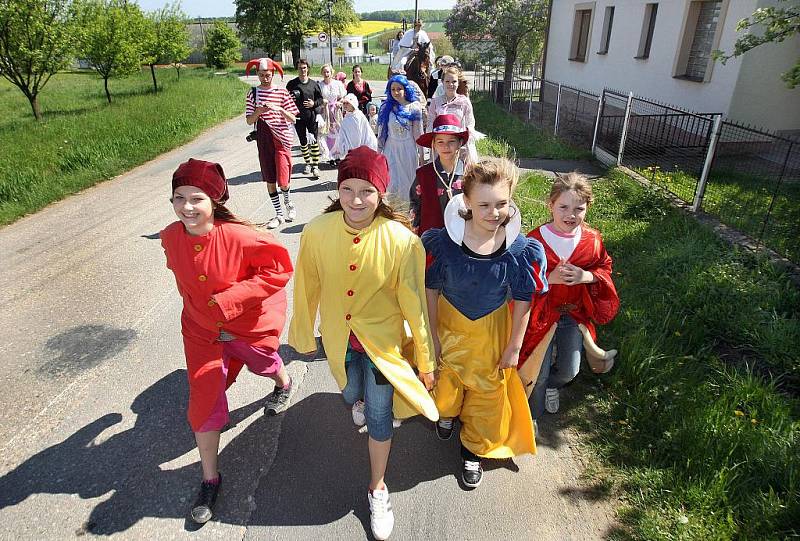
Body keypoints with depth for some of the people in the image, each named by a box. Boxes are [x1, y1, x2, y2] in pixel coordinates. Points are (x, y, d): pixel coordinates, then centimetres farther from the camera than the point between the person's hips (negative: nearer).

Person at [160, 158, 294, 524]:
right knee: (203, 403, 3)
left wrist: (230, 298, -31)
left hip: (250, 324, -3)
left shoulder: (238, 236, -32)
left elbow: (279, 269, -28)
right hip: (201, 329, 4)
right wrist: (197, 303, 11)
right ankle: (210, 479, 22)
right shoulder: (170, 237, -14)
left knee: (261, 363, 27)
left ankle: (283, 382, 67)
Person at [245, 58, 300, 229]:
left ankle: (288, 202, 25)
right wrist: (258, 112, -15)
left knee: (283, 180, -9)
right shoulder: (253, 93, 5)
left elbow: (293, 118, -1)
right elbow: (249, 121, 5)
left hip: (282, 138, -2)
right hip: (263, 139, 2)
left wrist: (279, 109, -17)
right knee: (269, 179, 6)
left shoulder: (282, 92, 1)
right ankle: (279, 214, 18)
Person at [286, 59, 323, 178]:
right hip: (299, 117, 1)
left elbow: (320, 98, 9)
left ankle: (315, 165, 0)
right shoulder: (292, 84, 3)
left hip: (312, 116, -1)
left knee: (314, 141, -4)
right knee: (303, 142, 10)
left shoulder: (313, 83, 4)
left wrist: (314, 103, -9)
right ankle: (308, 163, 24)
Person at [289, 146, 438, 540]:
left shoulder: (401, 240, -26)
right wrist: (303, 334, 9)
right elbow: (307, 286, -5)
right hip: (339, 337, 3)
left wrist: (426, 360, -8)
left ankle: (377, 489, 34)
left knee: (379, 416, 7)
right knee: (351, 394, 29)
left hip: (383, 338, -2)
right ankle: (360, 398, 69)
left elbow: (413, 303, -17)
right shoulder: (317, 231, -21)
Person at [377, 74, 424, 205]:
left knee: (408, 179, 6)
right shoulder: (386, 108, 1)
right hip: (391, 149, 1)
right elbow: (381, 131, 5)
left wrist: (421, 153, 1)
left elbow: (417, 132, 0)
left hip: (408, 148, -1)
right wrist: (379, 151, 6)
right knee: (392, 181, -3)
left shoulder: (414, 107, -2)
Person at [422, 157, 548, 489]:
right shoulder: (442, 242, -26)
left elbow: (522, 301, -10)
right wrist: (432, 335, -6)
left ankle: (474, 449, 45)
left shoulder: (523, 250, -23)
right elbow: (431, 290, -12)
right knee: (447, 378, 24)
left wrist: (514, 346, -3)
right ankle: (447, 412, 62)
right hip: (449, 324, 0)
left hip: (493, 329, 1)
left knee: (488, 390, 17)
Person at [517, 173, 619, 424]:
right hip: (541, 313, -3)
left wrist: (586, 276, -18)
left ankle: (550, 384, 50)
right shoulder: (536, 240, -19)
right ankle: (532, 416, 35)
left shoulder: (592, 239, -9)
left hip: (575, 313, 3)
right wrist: (549, 278, -29)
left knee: (569, 371, 13)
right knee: (539, 373, 6)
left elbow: (604, 268, 4)